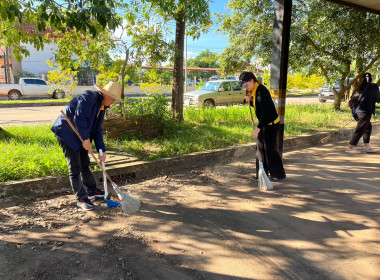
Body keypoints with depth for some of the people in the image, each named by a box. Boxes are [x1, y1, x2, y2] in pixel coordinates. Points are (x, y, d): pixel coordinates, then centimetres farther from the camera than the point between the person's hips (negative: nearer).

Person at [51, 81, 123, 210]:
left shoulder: (102, 107, 8)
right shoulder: (89, 97, -21)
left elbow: (97, 129, 8)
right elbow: (79, 118, -29)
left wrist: (102, 150, 2)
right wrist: (86, 139, -23)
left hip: (80, 136, 9)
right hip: (66, 133, -9)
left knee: (85, 164, 18)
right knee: (75, 167, -4)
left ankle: (92, 191, 33)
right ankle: (81, 199, 5)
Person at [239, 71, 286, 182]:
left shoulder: (261, 91, -23)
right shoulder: (253, 91, 7)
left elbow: (265, 112, -28)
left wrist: (258, 127, -32)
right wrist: (249, 101, -2)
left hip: (271, 123, -10)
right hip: (264, 123, 10)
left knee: (270, 148, -4)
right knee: (261, 147, 13)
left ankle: (279, 174, 9)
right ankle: (263, 172, 24)